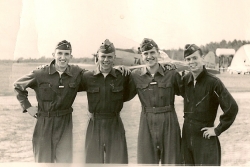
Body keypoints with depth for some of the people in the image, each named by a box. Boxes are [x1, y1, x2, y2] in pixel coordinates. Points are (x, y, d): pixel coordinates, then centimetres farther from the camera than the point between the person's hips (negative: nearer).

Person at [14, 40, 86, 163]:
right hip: (44, 124, -1)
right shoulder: (40, 74, -8)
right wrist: (27, 106, 0)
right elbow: (18, 85, 6)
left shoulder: (77, 73, -3)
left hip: (65, 124, 1)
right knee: (43, 161, 10)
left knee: (66, 161, 2)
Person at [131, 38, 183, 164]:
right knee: (146, 161, 8)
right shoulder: (135, 76, 2)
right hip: (147, 125, 1)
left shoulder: (171, 74, -2)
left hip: (169, 124, -1)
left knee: (171, 161, 5)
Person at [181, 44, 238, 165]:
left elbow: (232, 108, -17)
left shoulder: (213, 82, -15)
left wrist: (218, 130, -12)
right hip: (187, 137, 6)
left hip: (205, 137, -6)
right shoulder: (185, 80, 3)